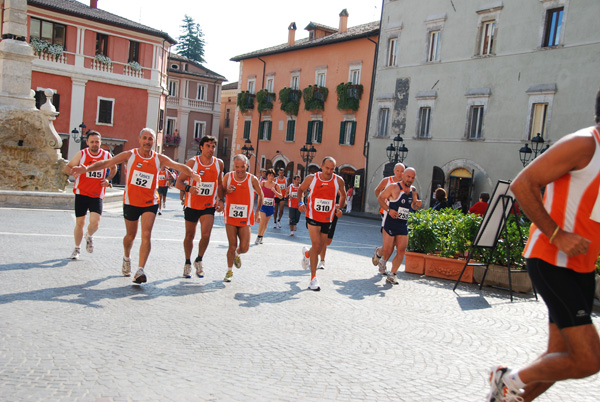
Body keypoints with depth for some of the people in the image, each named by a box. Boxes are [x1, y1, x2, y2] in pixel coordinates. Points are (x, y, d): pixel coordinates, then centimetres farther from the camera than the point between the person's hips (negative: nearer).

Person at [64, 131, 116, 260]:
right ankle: (77, 249, 26)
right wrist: (73, 171, -18)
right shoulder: (81, 154, -2)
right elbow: (67, 167, 6)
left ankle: (89, 236, 20)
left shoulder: (107, 156, 1)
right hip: (81, 193, 0)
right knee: (79, 223, 5)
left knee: (95, 222, -15)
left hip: (97, 195, 0)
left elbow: (113, 169, 20)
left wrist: (107, 180, 2)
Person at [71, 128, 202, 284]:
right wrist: (87, 169, -23)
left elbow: (177, 165, -7)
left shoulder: (159, 158, -2)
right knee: (130, 235, 14)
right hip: (131, 202, 0)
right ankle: (126, 259, 44)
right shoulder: (129, 155, -5)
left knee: (146, 235, -15)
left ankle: (140, 270, -13)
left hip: (150, 203, 0)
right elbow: (107, 163, -10)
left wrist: (192, 174, -24)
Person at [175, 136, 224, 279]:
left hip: (209, 205, 1)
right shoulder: (192, 162, -8)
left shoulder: (219, 163, 1)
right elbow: (178, 182, -10)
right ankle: (188, 263, 31)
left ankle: (199, 260, 11)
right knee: (189, 235, 10)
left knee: (206, 235, -15)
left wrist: (220, 199, 7)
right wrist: (188, 188, -30)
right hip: (192, 204, -1)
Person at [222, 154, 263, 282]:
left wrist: (258, 212, 8)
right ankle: (229, 271, 22)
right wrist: (227, 190, -14)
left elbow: (260, 195, 8)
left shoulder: (252, 179, -8)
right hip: (230, 218, 0)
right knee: (232, 246, 1)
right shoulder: (228, 177, -4)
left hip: (245, 219, 0)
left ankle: (237, 254, 36)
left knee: (244, 248, -1)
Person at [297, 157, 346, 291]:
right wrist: (301, 202, -6)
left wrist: (339, 208, -1)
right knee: (316, 245, -13)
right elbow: (301, 189, 11)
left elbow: (343, 196, 14)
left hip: (328, 219, 2)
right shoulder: (311, 178, -6)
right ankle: (313, 277, -1)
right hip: (313, 216, -2)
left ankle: (307, 253, 50)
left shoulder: (338, 180, -4)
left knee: (319, 248, 13)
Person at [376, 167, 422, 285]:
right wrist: (388, 209, -18)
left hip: (403, 225, 5)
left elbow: (413, 207, 22)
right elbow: (380, 198, -3)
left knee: (401, 251, -3)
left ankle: (392, 275, 7)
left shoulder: (413, 190, 11)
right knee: (388, 250, -5)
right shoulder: (393, 187, -7)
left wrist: (417, 204, -3)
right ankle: (379, 253, 31)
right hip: (390, 222, -5)